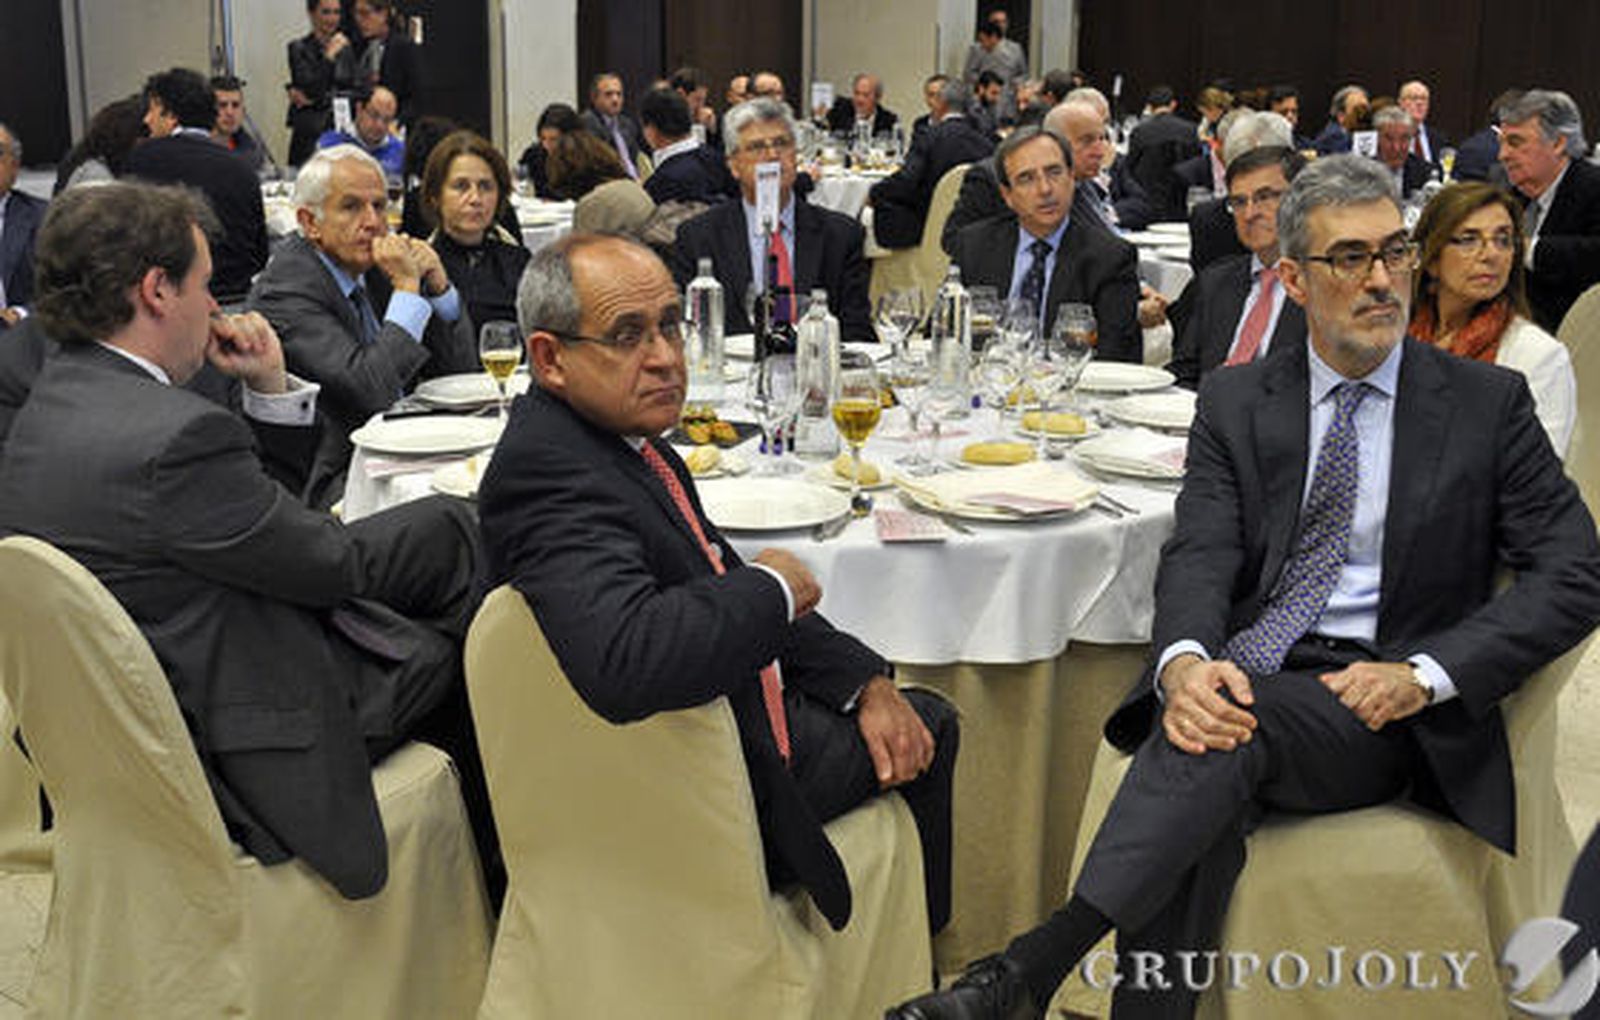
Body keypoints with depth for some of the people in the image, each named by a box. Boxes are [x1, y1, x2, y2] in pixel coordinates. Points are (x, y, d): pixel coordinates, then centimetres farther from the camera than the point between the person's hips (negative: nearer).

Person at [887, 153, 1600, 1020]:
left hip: (1377, 704, -2)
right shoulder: (1235, 403, 12)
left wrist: (1424, 675, -14)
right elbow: (1200, 554, -1)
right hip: (1241, 680, 2)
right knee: (1202, 778, -34)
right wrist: (1184, 661, -26)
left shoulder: (1488, 403, 7)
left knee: (1225, 734, -34)